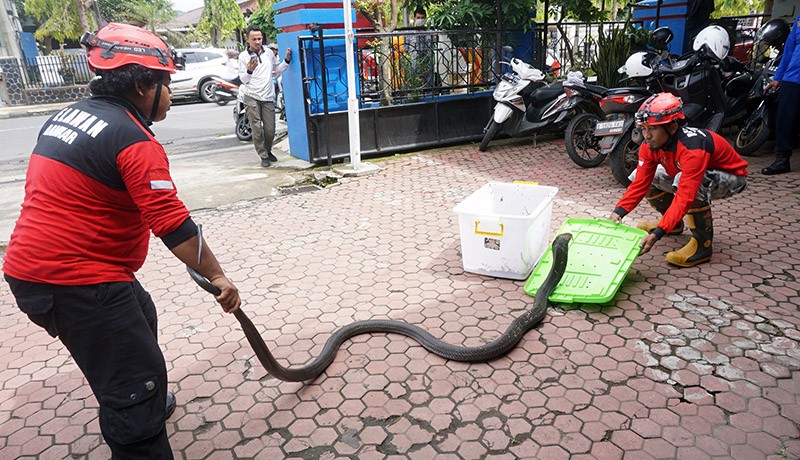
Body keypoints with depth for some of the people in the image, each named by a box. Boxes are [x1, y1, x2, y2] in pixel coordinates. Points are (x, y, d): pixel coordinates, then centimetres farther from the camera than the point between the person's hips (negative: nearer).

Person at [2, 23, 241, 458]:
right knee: (137, 384, -7)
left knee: (140, 318, 29)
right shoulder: (135, 140, -19)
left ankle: (146, 403, 50)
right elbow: (174, 227, -23)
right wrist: (217, 277, -14)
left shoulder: (68, 114, 11)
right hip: (78, 280, -10)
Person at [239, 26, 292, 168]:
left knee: (270, 129, 3)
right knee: (257, 129, -5)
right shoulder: (244, 56, 2)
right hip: (251, 97, -3)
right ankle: (263, 156, 7)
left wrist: (287, 60, 12)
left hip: (268, 97, 3)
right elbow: (243, 79, 3)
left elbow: (275, 72, 22)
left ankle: (268, 151, 28)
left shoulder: (269, 53, 11)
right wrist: (249, 70, -17)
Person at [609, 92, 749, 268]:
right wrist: (618, 212, -29)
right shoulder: (650, 146, -15)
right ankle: (673, 224, 17)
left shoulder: (692, 147, -38)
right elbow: (640, 183, -15)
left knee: (686, 180, -39)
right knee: (643, 175, -2)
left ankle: (703, 243, -22)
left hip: (731, 178, -8)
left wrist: (658, 233, -50)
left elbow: (684, 197, -43)